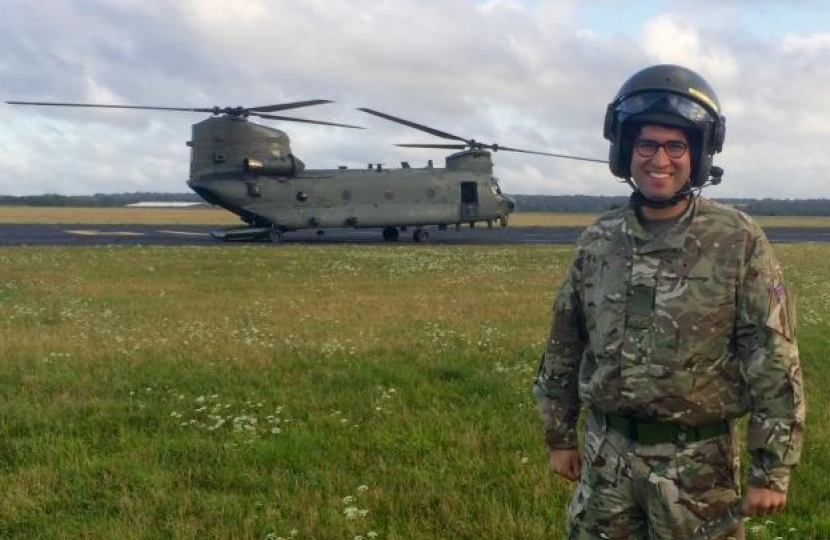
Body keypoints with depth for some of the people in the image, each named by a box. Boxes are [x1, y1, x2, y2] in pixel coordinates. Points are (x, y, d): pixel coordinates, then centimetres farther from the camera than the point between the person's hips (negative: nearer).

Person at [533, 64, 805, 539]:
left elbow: (775, 363, -10)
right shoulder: (598, 241, 1)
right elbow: (564, 346, 11)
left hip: (696, 460, -3)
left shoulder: (739, 242, -10)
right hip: (606, 455, 4)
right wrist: (560, 435, 13)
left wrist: (772, 470, -10)